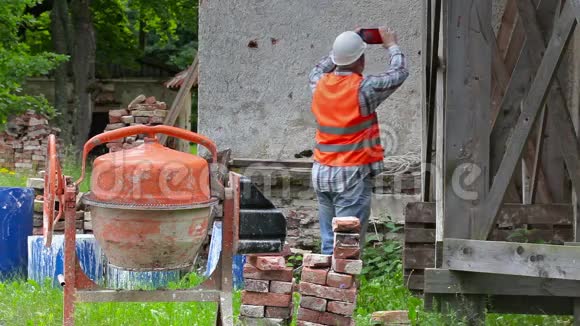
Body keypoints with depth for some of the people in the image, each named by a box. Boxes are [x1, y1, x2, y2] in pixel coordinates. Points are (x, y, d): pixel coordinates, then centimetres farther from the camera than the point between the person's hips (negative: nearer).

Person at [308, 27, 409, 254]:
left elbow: (319, 70, 28)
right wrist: (392, 46, 17)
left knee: (329, 242, 10)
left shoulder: (320, 84, 3)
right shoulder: (363, 89, -13)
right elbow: (399, 73, 0)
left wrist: (341, 51, 30)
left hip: (321, 173, 6)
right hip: (352, 175, -6)